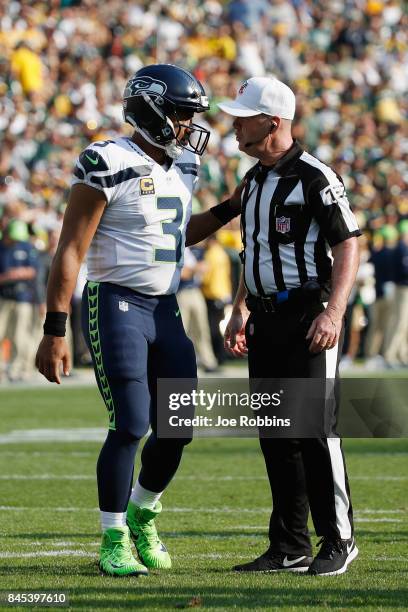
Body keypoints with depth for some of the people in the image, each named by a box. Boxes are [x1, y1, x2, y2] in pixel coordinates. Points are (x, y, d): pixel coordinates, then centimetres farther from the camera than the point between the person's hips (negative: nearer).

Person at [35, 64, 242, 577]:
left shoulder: (180, 167, 10)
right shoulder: (109, 164, -14)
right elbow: (71, 251, -14)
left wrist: (230, 208, 15)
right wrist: (54, 330, -17)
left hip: (165, 310, 7)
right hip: (116, 305, -7)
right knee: (130, 426, -9)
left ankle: (142, 514, 30)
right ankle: (113, 541, 4)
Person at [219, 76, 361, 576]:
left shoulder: (315, 178, -11)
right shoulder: (253, 182, 15)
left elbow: (348, 246, -13)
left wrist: (332, 312, -21)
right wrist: (240, 312, 18)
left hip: (307, 317, -8)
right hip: (266, 319, 8)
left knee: (314, 428, -8)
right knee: (275, 434, 8)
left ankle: (338, 540, 1)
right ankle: (290, 547, 14)